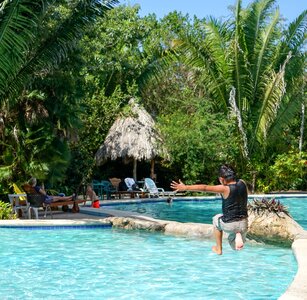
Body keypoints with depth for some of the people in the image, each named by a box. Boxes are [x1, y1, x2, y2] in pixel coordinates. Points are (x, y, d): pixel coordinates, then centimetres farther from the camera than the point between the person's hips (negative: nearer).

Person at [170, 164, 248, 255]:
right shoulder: (242, 183, -2)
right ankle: (238, 235, -2)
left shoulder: (225, 189, -17)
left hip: (229, 225, -4)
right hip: (244, 224, 4)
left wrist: (185, 187, -18)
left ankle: (218, 249, 32)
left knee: (216, 219, 31)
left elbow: (204, 188, -19)